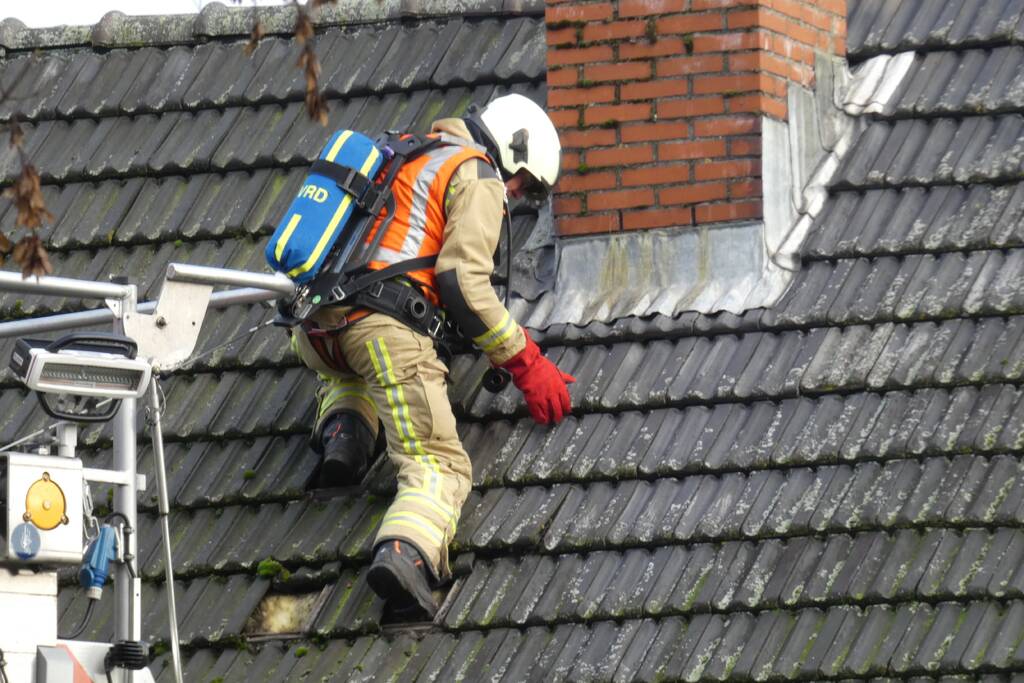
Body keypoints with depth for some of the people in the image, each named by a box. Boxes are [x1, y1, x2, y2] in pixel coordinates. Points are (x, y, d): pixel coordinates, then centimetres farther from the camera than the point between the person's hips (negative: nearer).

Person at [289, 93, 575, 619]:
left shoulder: (406, 157, 32)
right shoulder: (478, 178, 8)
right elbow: (464, 282, -4)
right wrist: (525, 363, 2)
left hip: (316, 326, 7)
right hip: (383, 327, -7)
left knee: (346, 370, 42)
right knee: (439, 467, -7)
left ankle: (343, 430, 10)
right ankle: (405, 551, -37)